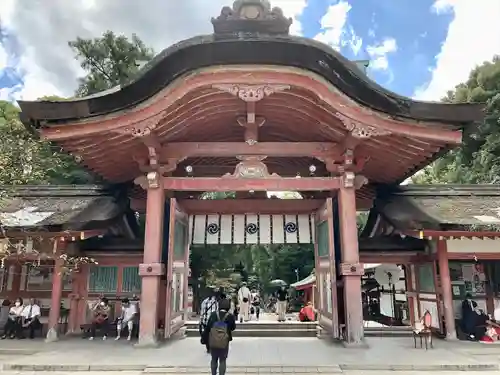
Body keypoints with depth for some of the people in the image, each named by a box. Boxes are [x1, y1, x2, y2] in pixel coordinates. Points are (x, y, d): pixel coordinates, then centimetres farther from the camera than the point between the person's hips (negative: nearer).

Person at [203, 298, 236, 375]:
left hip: (213, 342, 2)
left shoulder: (213, 314, -8)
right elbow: (233, 327, 4)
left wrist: (205, 337, 8)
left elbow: (207, 327, -4)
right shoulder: (230, 316, -12)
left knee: (214, 359, 20)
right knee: (222, 361, 11)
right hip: (224, 343, -2)